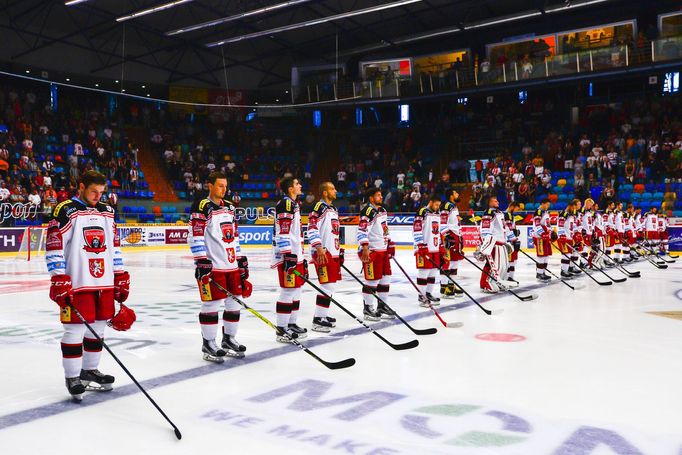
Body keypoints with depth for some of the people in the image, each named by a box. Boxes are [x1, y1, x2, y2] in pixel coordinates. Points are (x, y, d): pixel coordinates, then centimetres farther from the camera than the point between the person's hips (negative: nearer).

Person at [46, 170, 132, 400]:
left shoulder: (107, 212, 14)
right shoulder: (65, 211, -7)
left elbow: (114, 246, 18)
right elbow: (54, 247, -11)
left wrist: (120, 277, 15)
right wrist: (59, 280, -17)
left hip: (105, 283, 7)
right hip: (77, 284, -7)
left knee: (97, 328, 13)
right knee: (75, 330, -1)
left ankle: (89, 370, 28)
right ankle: (73, 377, 12)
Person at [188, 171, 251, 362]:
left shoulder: (229, 207, 17)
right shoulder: (201, 207, -8)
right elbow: (195, 236, -14)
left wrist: (241, 259, 19)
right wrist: (201, 261, -20)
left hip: (232, 265, 8)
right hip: (212, 266, -8)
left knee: (234, 302, 11)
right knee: (212, 304, -3)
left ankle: (229, 340, 25)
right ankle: (208, 345, 8)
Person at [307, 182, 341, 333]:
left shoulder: (333, 209, 20)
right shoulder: (319, 207, -11)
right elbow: (312, 228, -21)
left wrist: (339, 250, 26)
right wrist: (319, 248, -28)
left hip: (333, 252, 10)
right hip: (322, 252, -10)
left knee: (330, 285, 13)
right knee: (327, 285, -12)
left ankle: (323, 315, 24)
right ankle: (318, 320, -8)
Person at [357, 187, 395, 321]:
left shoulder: (382, 211, 17)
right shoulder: (368, 211, -14)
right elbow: (362, 231, -22)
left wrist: (390, 245, 25)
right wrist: (365, 248, -29)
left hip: (383, 250, 10)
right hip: (371, 251, -10)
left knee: (385, 278, 12)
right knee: (372, 280, -6)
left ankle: (382, 306, 24)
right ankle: (367, 308, 5)